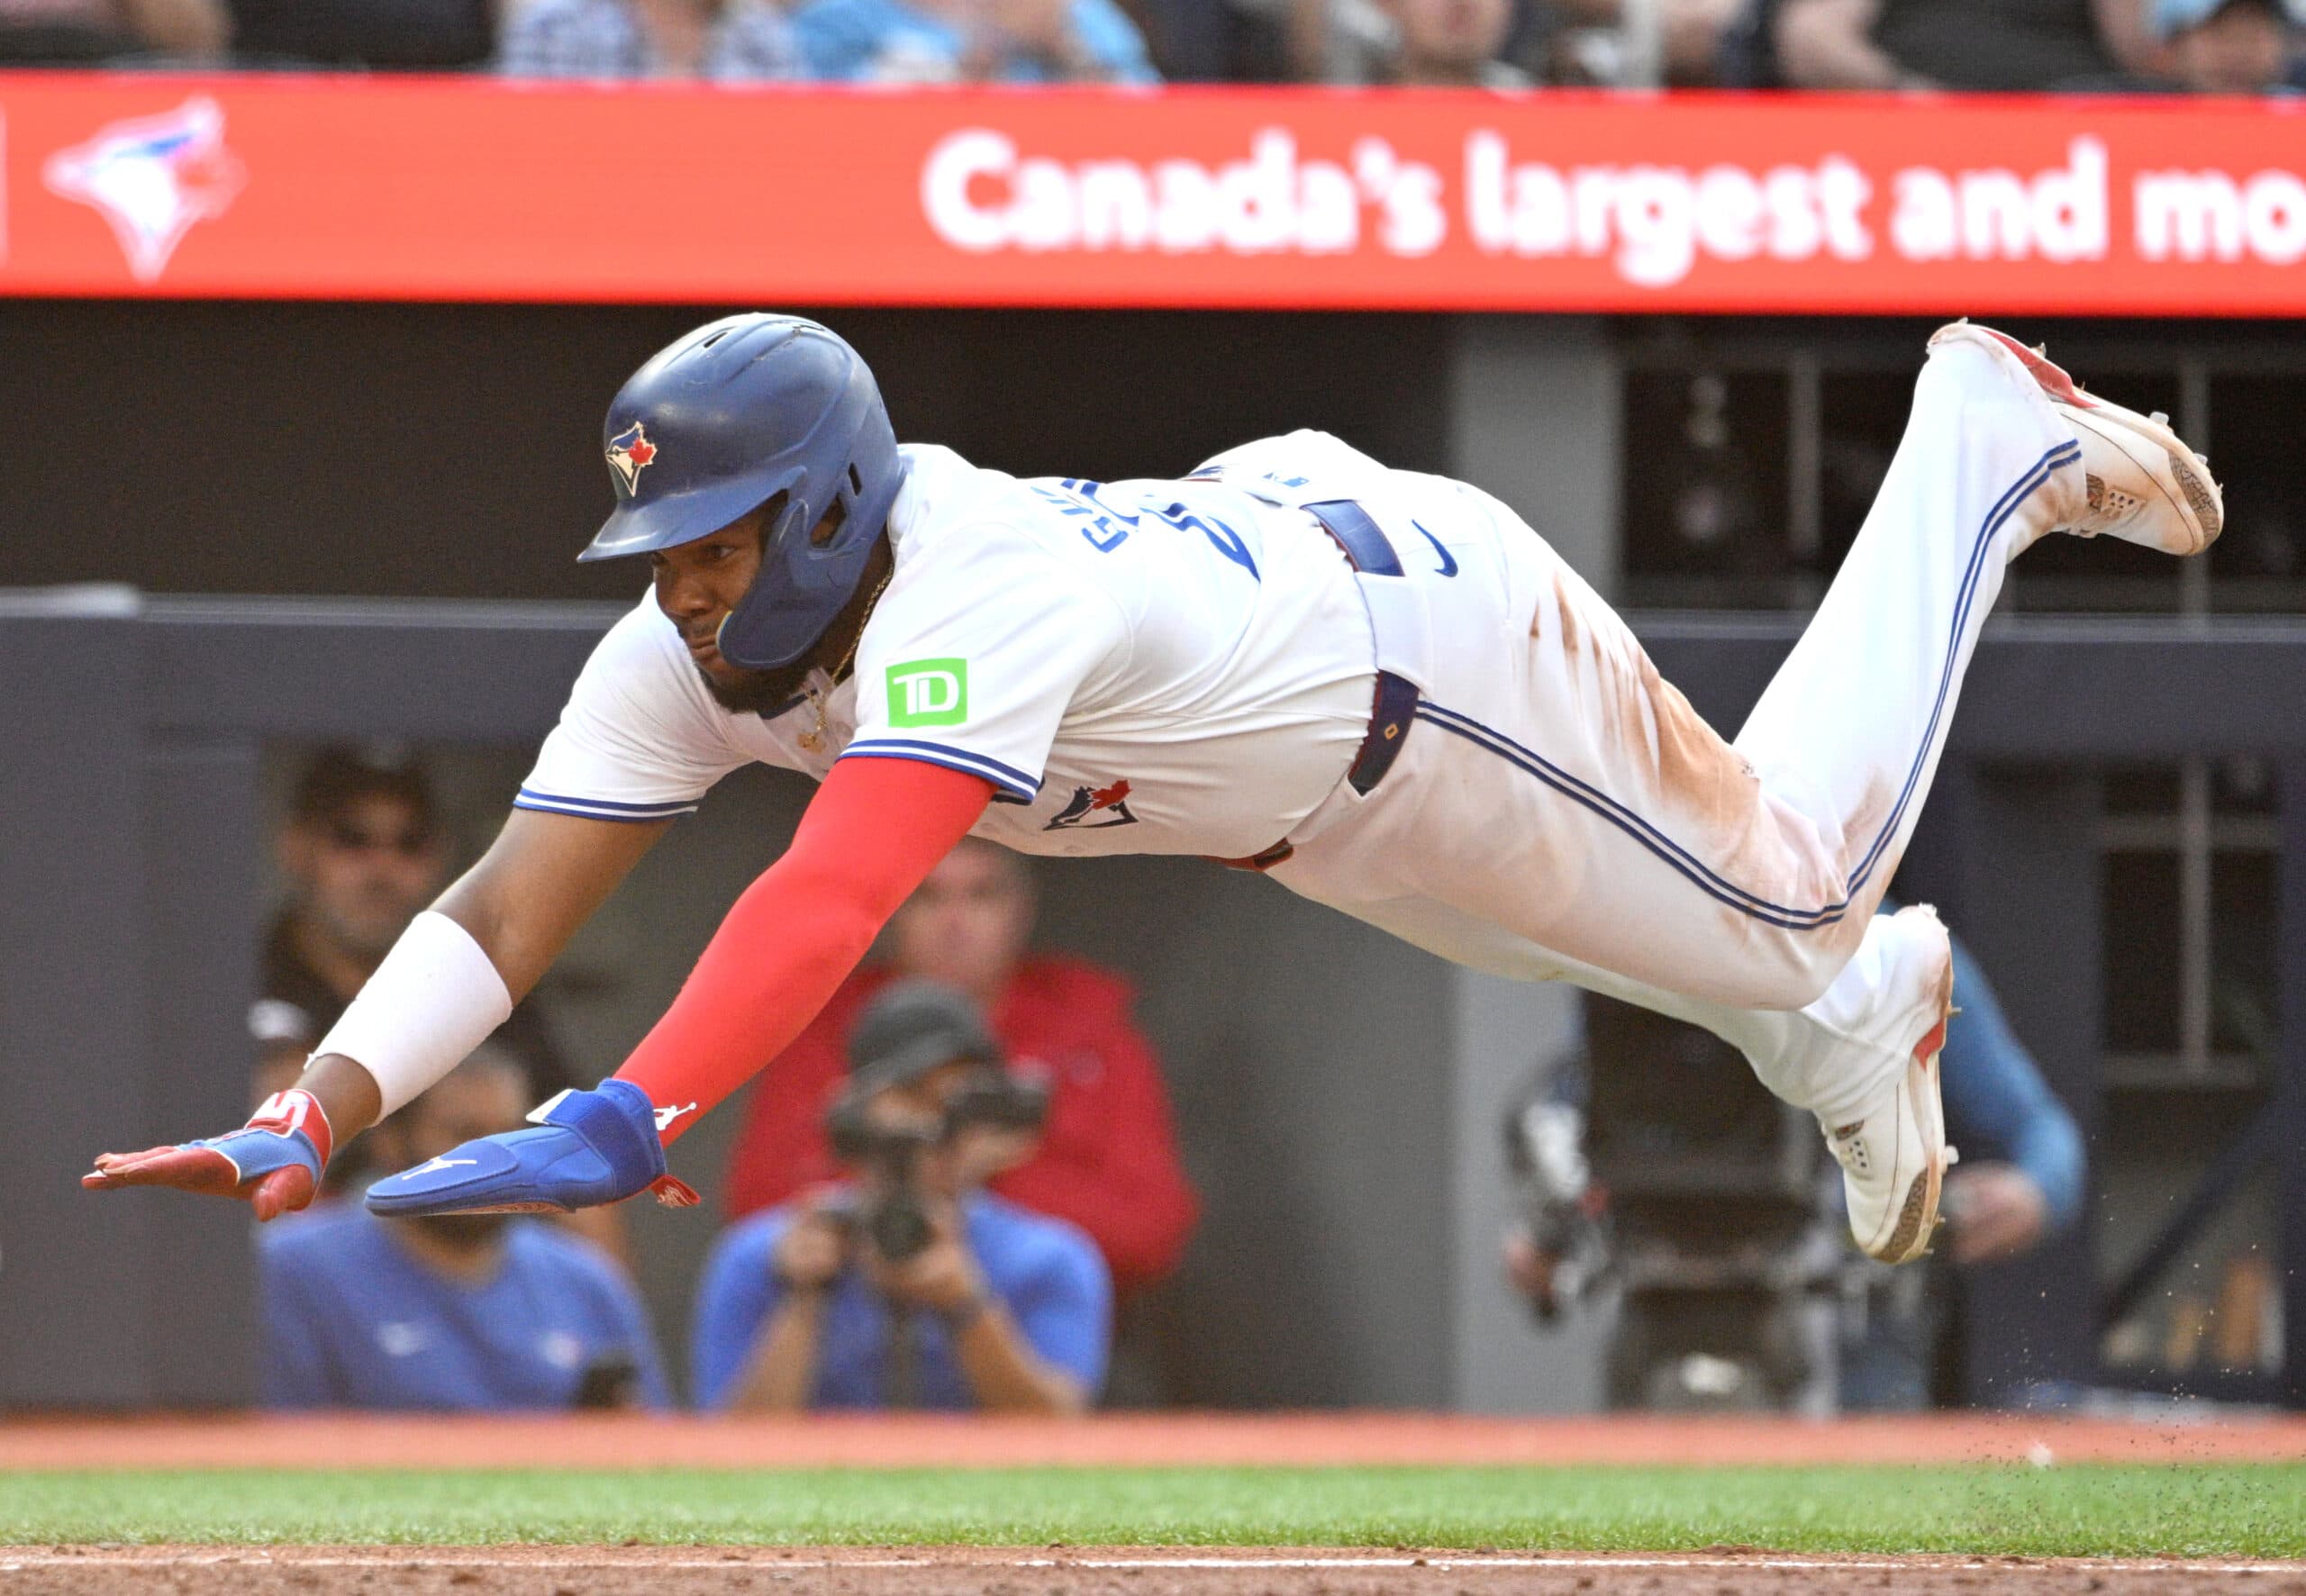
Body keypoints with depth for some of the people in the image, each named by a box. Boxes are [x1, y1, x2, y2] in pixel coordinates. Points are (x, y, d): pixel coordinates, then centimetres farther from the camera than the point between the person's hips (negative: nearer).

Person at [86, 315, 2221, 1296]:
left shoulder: (981, 596, -48)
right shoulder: (690, 655, -26)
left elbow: (835, 895, -62)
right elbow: (504, 910, -32)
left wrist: (624, 1129, -73)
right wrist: (311, 1121, -48)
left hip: (1436, 621, -5)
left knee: (1787, 886, 20)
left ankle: (1991, 439, 38)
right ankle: (1855, 1025, 54)